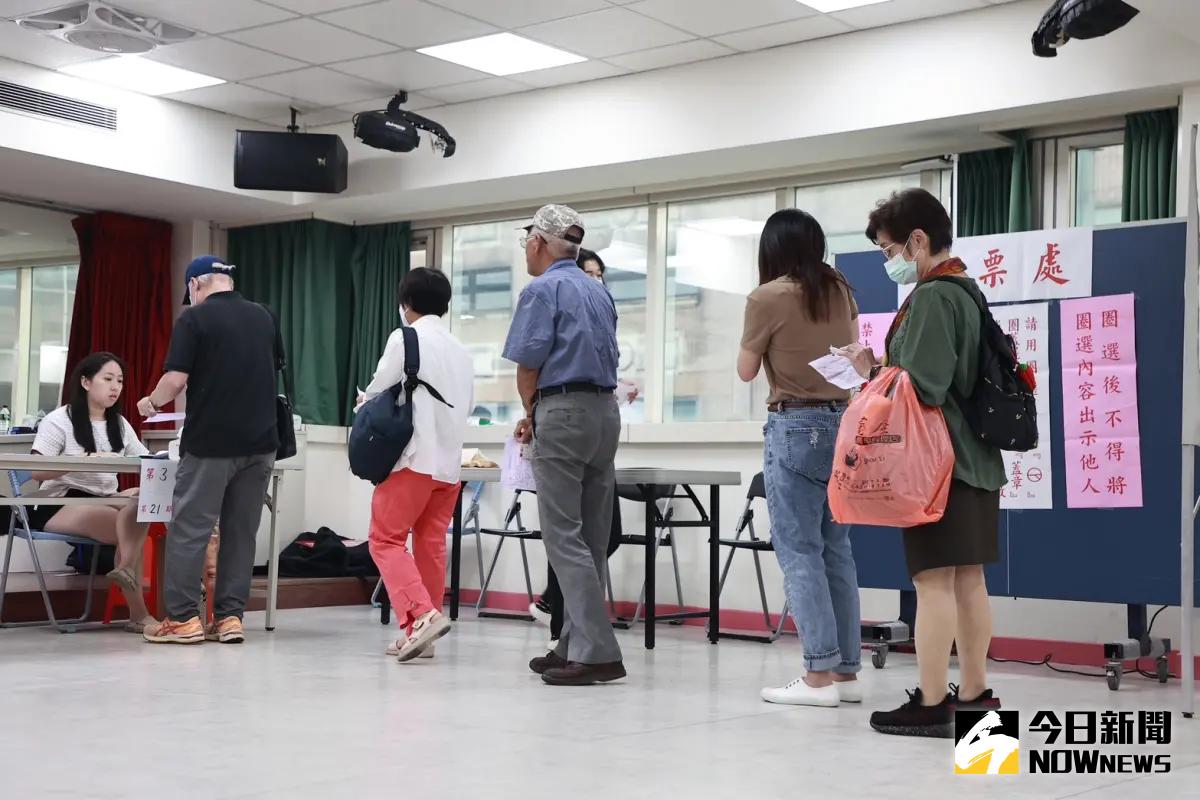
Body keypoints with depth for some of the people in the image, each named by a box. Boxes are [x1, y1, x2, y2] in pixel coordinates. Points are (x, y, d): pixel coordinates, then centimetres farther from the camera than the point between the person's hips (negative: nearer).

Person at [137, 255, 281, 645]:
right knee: (241, 532, 8)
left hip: (211, 442, -5)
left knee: (189, 530, 2)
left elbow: (176, 380, -11)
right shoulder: (265, 317, 10)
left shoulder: (195, 318, -6)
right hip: (260, 441, 5)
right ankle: (230, 617, 9)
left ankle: (182, 618, 4)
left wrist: (151, 402, 8)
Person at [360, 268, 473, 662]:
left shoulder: (404, 338, -4)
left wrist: (364, 402, 18)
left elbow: (377, 391, -2)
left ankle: (421, 615, -18)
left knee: (386, 540, -2)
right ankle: (421, 635, 9)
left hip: (414, 456, -6)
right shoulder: (461, 350, 14)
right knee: (431, 545, 8)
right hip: (449, 460, 6)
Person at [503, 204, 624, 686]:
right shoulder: (600, 292, 17)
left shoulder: (543, 290, -6)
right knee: (592, 540, 9)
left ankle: (597, 652, -12)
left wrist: (531, 416, 9)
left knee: (565, 538, -7)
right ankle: (576, 645, 15)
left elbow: (528, 364, -8)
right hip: (606, 410, 8)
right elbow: (605, 359, 16)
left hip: (563, 412, -8)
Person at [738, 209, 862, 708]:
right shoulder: (840, 292, 9)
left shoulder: (767, 297, -8)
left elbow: (746, 371, 2)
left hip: (796, 427, -6)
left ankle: (820, 674, -7)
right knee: (836, 548, 9)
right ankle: (846, 671, 11)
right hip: (843, 424, 6)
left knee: (799, 551, -4)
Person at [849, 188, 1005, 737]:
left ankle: (931, 705, -5)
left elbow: (923, 388, -20)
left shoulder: (931, 297, -14)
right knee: (968, 578, 12)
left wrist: (874, 374, -6)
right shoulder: (966, 291, 15)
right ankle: (974, 693, 19)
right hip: (974, 457, 10)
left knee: (934, 579, -7)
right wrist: (883, 372, 11)